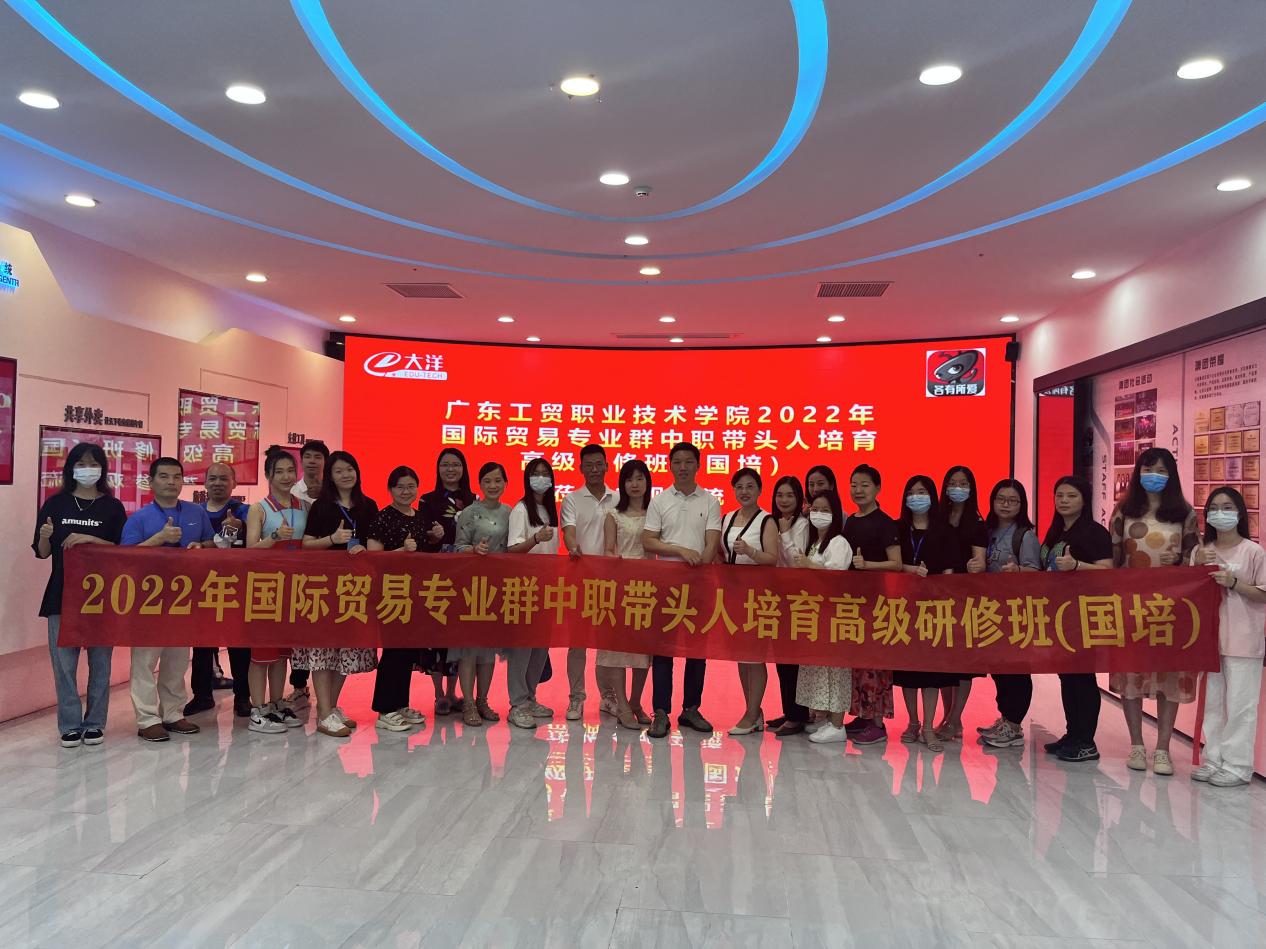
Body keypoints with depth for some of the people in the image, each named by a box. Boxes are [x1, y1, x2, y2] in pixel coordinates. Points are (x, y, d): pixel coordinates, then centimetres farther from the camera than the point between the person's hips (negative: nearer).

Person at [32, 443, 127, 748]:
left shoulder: (113, 507, 3)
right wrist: (46, 536, -14)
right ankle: (70, 725, 12)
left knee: (100, 660, 5)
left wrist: (89, 539, -16)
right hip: (62, 593, 1)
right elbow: (42, 553, 7)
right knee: (64, 661, 1)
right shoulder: (55, 504, 5)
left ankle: (95, 723, 16)